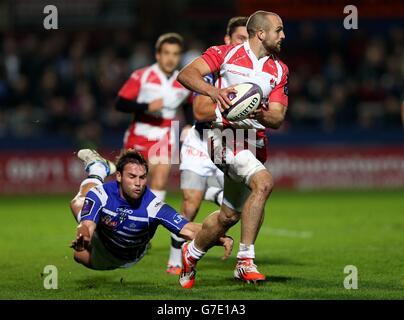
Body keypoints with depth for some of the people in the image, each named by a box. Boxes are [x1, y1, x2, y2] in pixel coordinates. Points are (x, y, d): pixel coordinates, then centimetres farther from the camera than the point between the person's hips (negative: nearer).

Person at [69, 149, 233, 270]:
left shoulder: (153, 206, -38)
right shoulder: (101, 194, -34)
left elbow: (189, 229, -44)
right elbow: (87, 225, -44)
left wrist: (222, 239, -63)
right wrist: (83, 237, -71)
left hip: (127, 260, -1)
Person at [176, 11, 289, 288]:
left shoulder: (280, 70, 12)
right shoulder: (226, 54, -1)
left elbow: (278, 119, 5)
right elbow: (186, 74, -10)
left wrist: (262, 115, -19)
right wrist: (213, 90, -28)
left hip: (255, 141, 7)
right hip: (226, 135, -7)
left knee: (229, 216, 9)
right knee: (264, 182, -29)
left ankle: (191, 255, 34)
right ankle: (246, 260, -25)